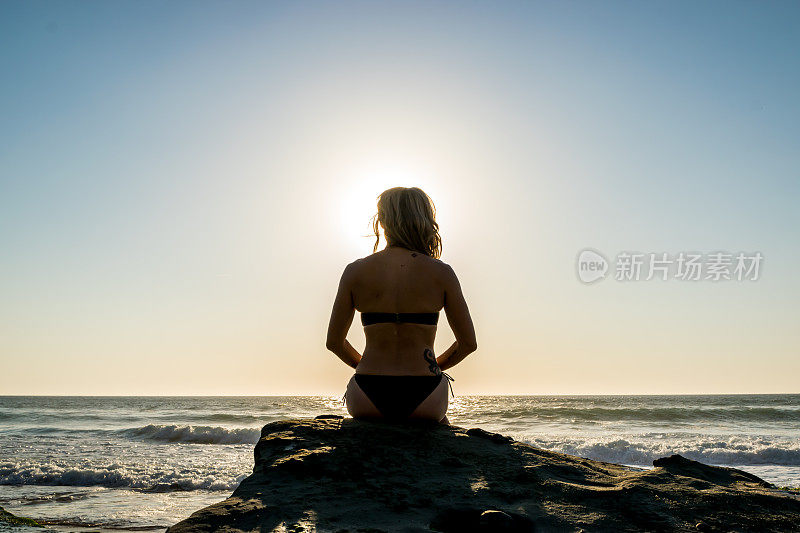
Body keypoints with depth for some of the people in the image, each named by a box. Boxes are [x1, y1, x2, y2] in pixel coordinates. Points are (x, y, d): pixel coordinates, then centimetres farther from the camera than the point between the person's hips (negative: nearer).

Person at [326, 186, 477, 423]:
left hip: (367, 403, 1)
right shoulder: (441, 273, -4)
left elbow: (334, 342, 2)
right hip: (423, 401, 0)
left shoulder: (355, 271, -2)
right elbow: (469, 343, 0)